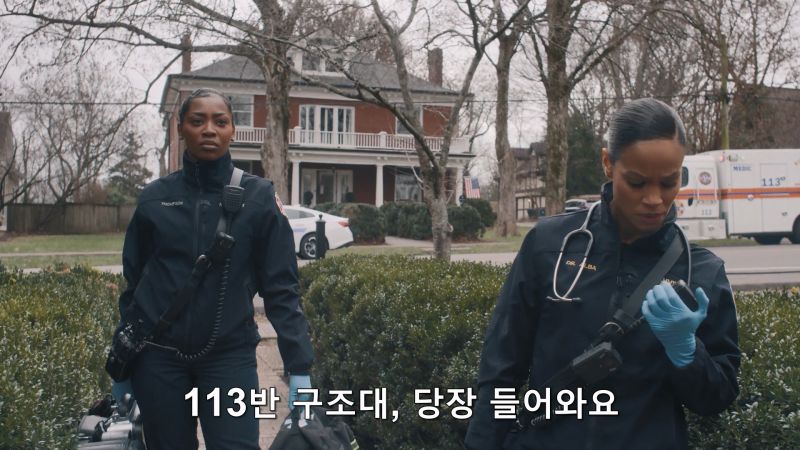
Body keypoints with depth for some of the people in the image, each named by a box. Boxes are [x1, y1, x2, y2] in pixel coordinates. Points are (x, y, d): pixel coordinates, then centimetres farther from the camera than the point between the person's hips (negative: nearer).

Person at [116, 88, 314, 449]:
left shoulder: (258, 196, -3)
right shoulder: (155, 196, 3)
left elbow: (280, 287, -5)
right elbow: (133, 282, 10)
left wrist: (299, 365, -12)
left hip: (231, 355, -2)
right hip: (159, 356, 2)